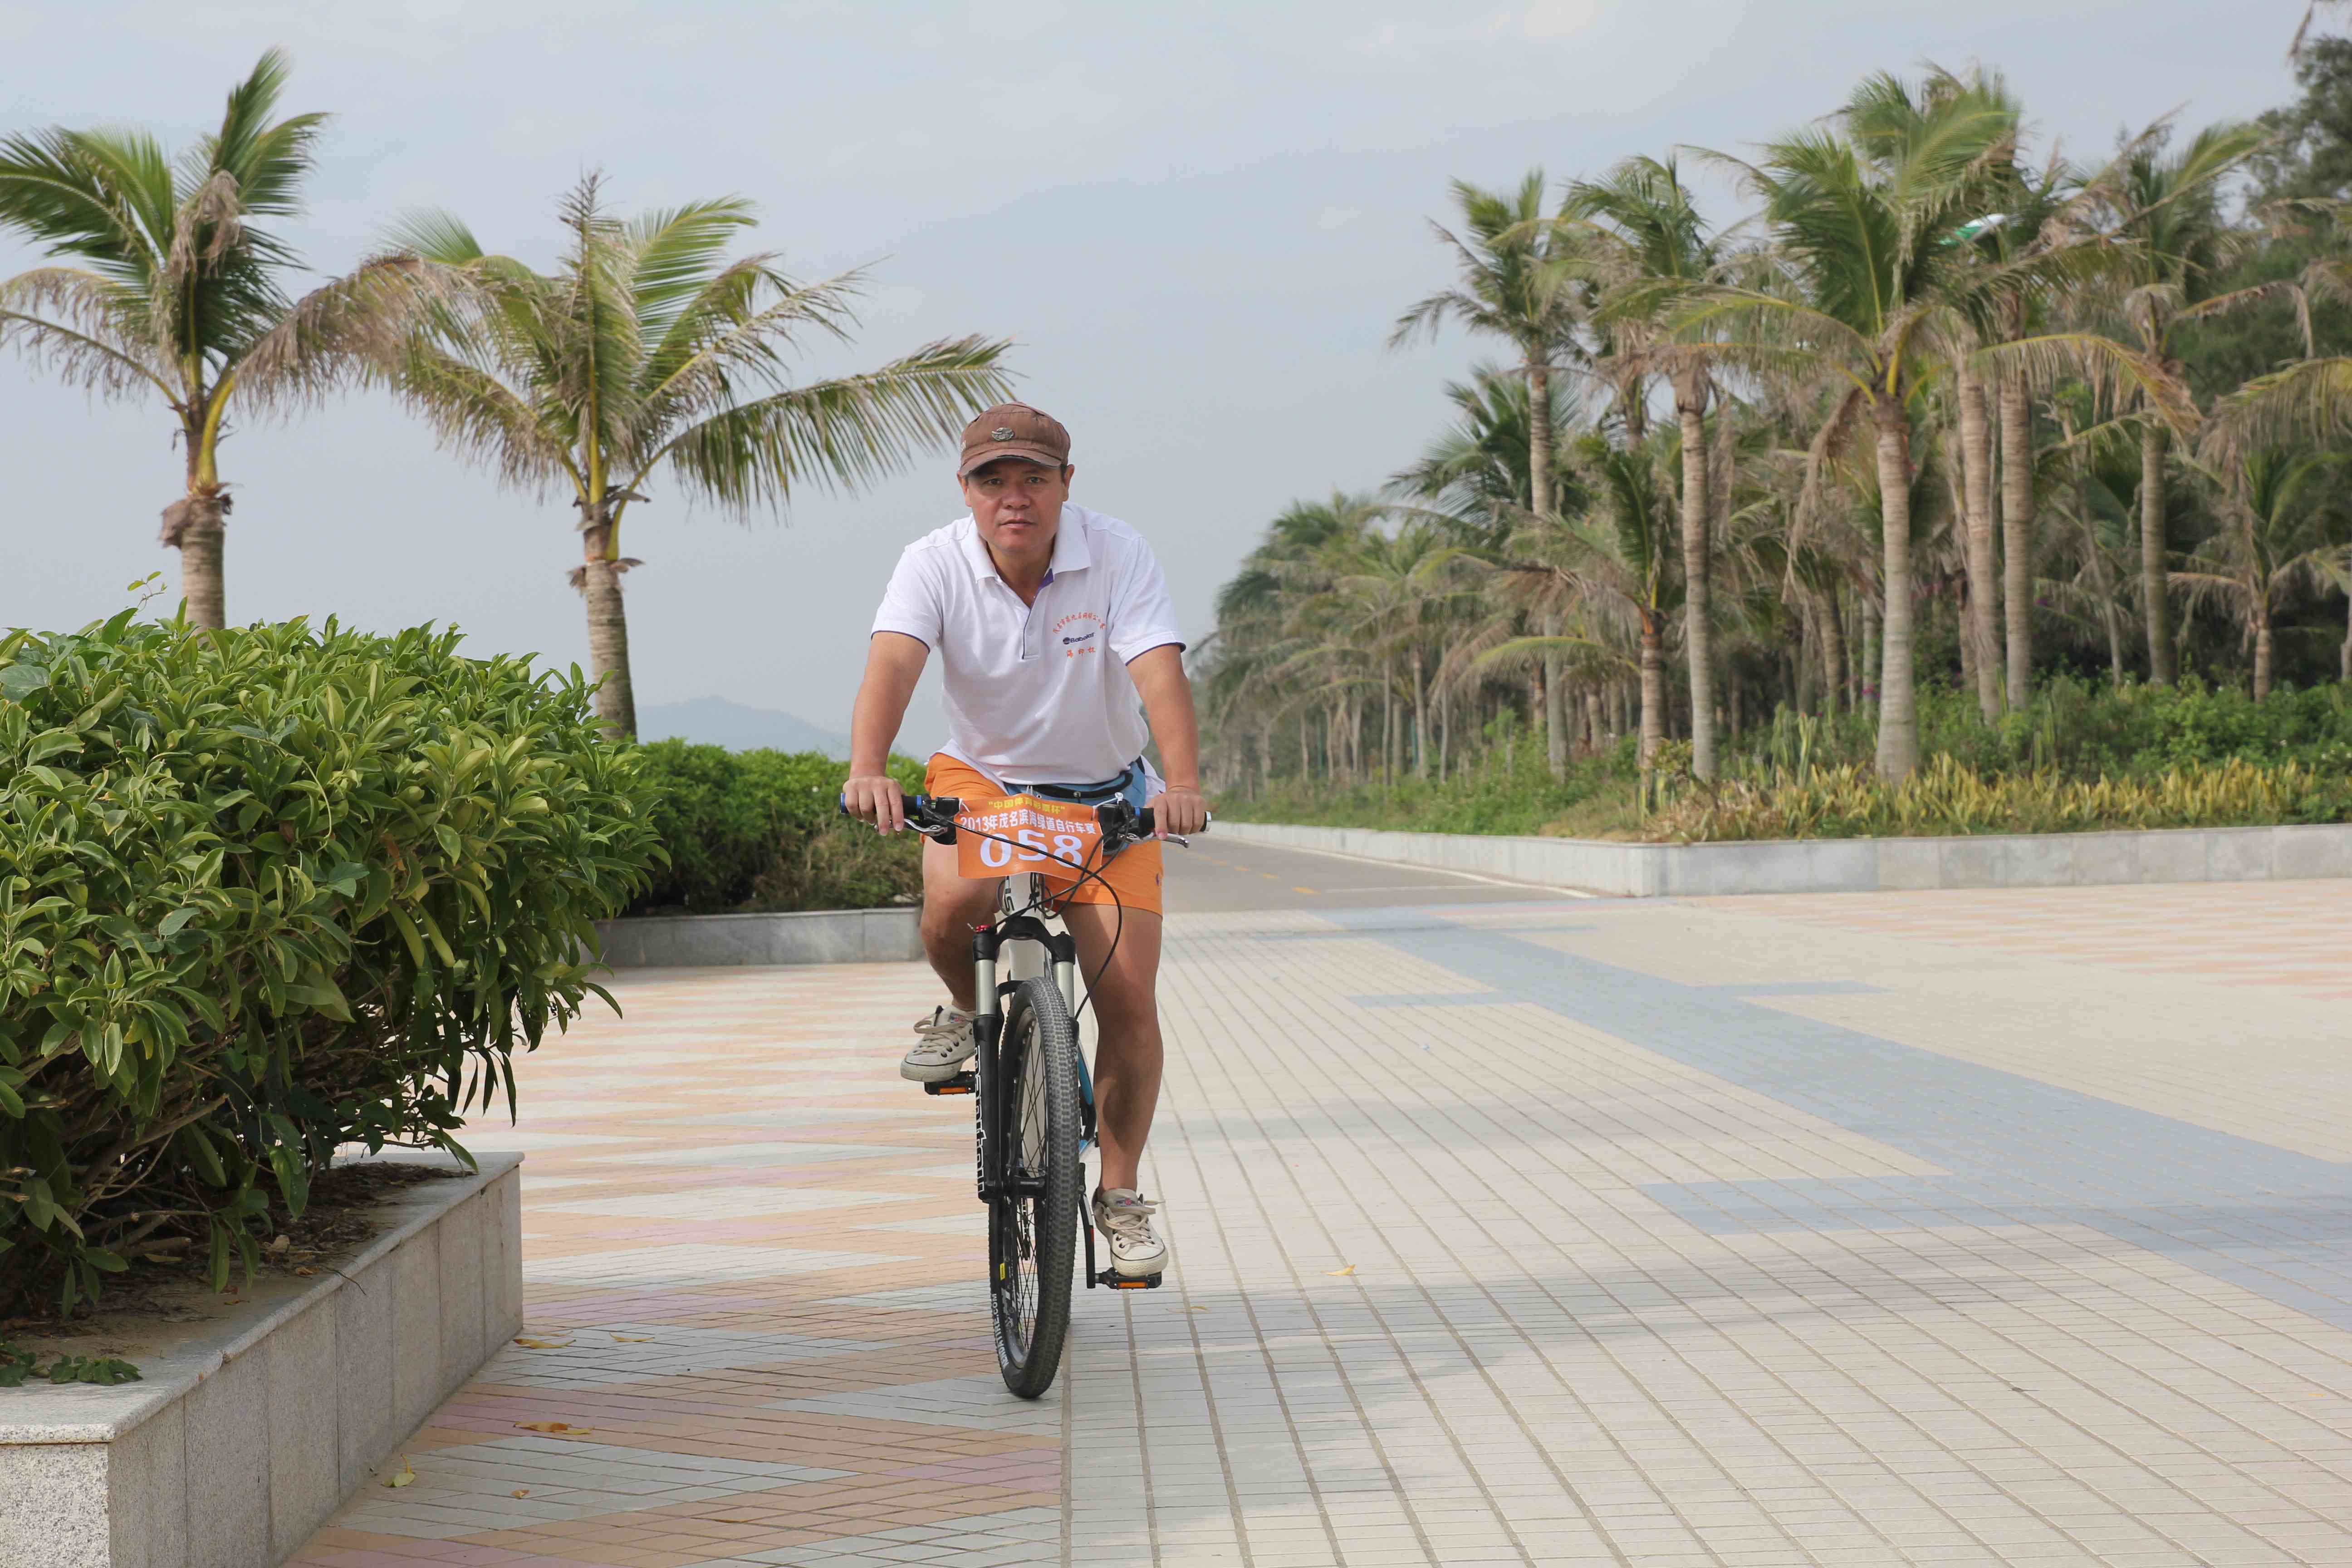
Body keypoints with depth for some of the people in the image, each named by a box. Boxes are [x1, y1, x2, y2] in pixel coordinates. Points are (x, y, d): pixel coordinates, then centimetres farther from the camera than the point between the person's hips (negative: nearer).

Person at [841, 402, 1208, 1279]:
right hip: (982, 778, 0)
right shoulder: (936, 564, -17)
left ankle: (1120, 1195, 10)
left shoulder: (1118, 557, -19)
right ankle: (966, 1012, 3)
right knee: (954, 901, -33)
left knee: (1129, 999, -9)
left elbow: (1161, 674, -31)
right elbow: (892, 664, -32)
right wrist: (867, 770, -52)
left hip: (1103, 794, 0)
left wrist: (1183, 786, -49)